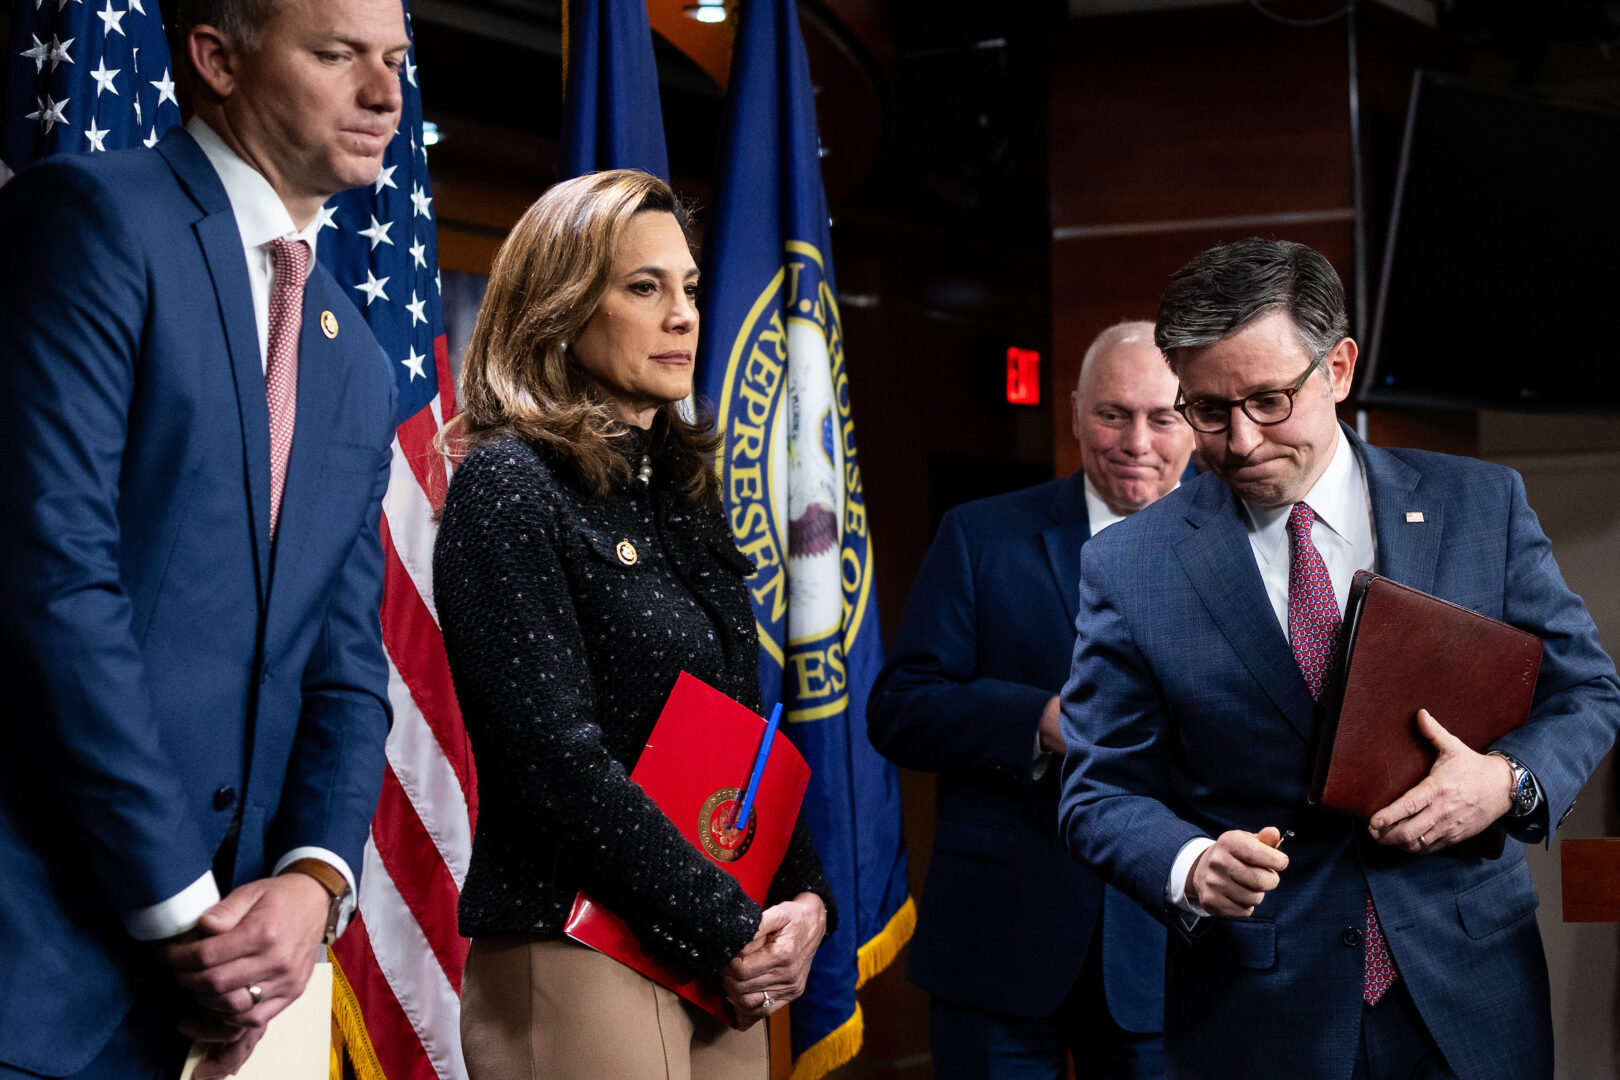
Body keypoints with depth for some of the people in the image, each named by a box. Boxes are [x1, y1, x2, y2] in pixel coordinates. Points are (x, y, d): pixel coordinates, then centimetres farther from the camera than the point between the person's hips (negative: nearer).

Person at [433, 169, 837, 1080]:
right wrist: (729, 928, -15)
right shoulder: (509, 486, -8)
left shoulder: (681, 489, 15)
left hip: (726, 969, 7)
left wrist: (804, 895, 2)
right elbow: (555, 752, -16)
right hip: (577, 960, -7)